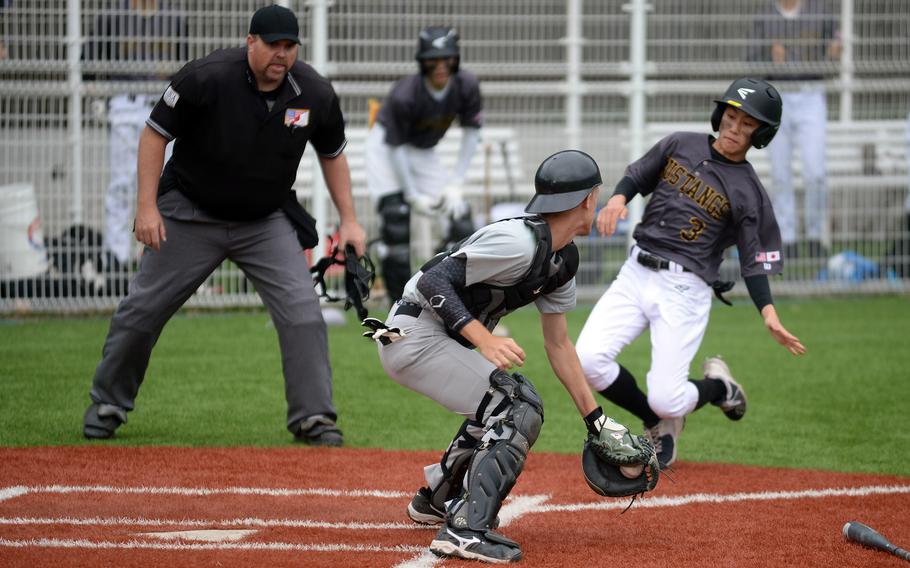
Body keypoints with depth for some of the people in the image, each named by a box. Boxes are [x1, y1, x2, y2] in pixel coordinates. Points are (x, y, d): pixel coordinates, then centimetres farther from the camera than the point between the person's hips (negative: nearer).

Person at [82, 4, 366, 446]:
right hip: (191, 213, -2)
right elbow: (155, 135, -13)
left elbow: (332, 154, 7)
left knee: (302, 310, -13)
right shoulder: (205, 78, -22)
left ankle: (313, 418, -5)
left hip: (267, 222, 2)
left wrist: (349, 221, 2)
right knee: (143, 308, 4)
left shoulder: (316, 94, -11)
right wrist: (147, 207, -18)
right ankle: (107, 405, 23)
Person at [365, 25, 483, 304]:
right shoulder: (405, 95, -33)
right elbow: (395, 147, -23)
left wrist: (456, 183, -11)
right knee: (395, 224, -20)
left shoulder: (466, 86, -20)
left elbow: (471, 133, -6)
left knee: (460, 224, -3)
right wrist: (414, 196, -20)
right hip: (386, 148, -5)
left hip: (424, 154, 5)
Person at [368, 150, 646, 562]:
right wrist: (484, 339, -37)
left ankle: (436, 500, 38)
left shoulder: (563, 259, 9)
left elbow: (557, 343, 17)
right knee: (520, 410, -17)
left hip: (444, 339, 10)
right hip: (413, 334, -10)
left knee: (502, 401, 26)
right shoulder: (519, 242, -22)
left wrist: (595, 418, 16)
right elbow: (432, 280, -27)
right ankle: (467, 530, -21)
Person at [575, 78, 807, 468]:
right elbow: (637, 176, 17)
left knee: (666, 401, -15)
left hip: (685, 290, -4)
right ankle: (657, 422, 10)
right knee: (588, 359, -16)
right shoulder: (680, 146, 7)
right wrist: (618, 197, -7)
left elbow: (754, 262, -5)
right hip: (635, 274, 4)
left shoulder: (749, 194, -4)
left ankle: (718, 387, 21)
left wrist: (768, 313, -22)